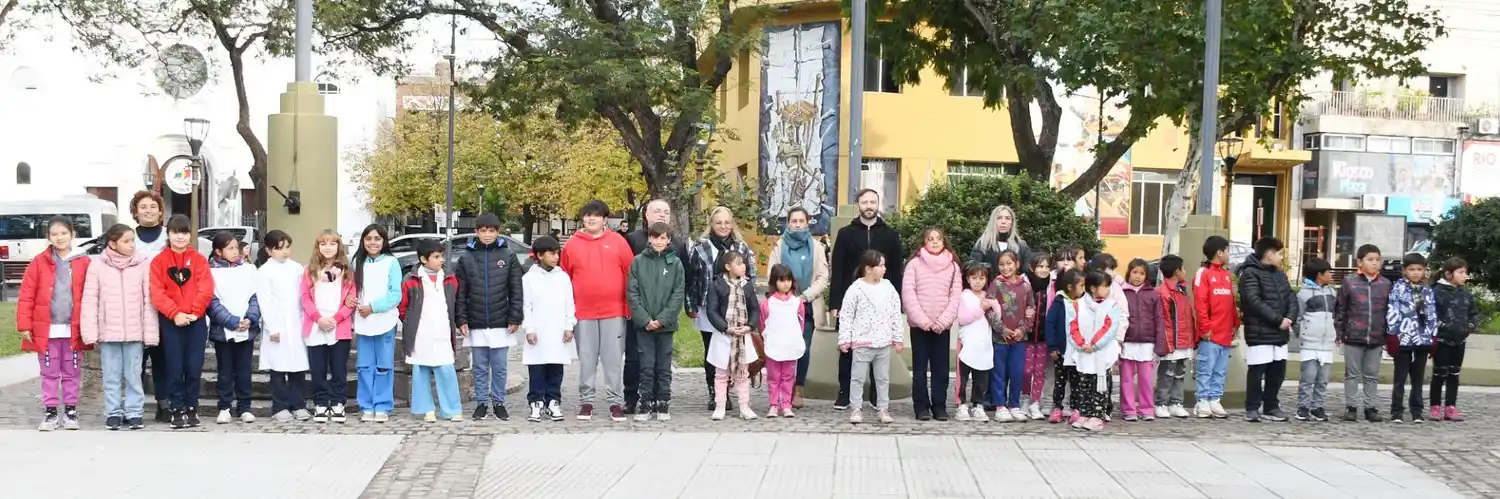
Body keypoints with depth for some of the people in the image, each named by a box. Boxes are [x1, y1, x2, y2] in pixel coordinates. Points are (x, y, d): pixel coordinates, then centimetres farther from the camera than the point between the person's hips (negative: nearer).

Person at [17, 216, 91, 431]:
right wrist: (25, 325, -6)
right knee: (49, 374, 9)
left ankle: (70, 411, 19)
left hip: (74, 330, 0)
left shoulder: (84, 263, 0)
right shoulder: (39, 262, 0)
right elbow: (27, 296, -1)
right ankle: (50, 413, 16)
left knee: (72, 373, 9)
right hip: (46, 329, 0)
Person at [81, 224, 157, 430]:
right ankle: (113, 412, 18)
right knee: (111, 376, 8)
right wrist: (91, 332, -7)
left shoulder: (144, 264, -2)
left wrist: (150, 332, -6)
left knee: (133, 375, 7)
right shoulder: (97, 264, -2)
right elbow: (90, 300, -1)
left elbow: (149, 301, -2)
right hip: (108, 331, 0)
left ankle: (134, 412, 15)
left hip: (135, 332, 0)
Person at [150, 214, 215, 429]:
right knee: (175, 369, 1)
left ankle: (191, 408, 14)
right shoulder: (159, 261, 3)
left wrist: (194, 312, -13)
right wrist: (175, 313, -15)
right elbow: (156, 293, -5)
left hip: (196, 321, 1)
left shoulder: (199, 259, 6)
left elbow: (206, 289, -2)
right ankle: (178, 410, 8)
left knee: (194, 368, 2)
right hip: (171, 322, -1)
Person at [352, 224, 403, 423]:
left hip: (385, 322, -3)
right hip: (362, 322, 3)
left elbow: (396, 295, -6)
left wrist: (373, 307, -12)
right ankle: (367, 407, 11)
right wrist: (355, 307, -8)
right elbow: (352, 291, 11)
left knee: (384, 367, 1)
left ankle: (382, 407, 7)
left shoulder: (391, 262, -2)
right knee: (364, 367, 5)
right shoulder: (357, 263, 10)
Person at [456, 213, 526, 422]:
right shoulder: (466, 257, 3)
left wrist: (515, 318, -6)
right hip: (476, 324, 1)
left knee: (500, 368, 6)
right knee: (480, 368, 8)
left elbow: (516, 290, 0)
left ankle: (499, 403, 17)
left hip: (501, 324, -1)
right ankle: (481, 403, 17)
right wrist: (462, 320, -4)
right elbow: (460, 293, 3)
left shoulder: (508, 256, 1)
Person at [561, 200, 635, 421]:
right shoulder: (572, 245, 6)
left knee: (614, 359, 2)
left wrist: (629, 306, -1)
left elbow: (630, 275, 3)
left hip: (614, 311, -1)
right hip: (583, 312, 1)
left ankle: (616, 402, 8)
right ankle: (586, 401, 15)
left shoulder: (618, 242, 4)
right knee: (586, 359, 7)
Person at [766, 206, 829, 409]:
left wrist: (805, 295, -11)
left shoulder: (816, 246, 6)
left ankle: (798, 391, 7)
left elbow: (823, 278, 0)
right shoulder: (779, 246, 7)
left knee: (804, 348, -2)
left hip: (808, 306, 0)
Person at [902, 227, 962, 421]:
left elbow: (956, 296, 2)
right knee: (920, 368, 3)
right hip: (919, 325, -2)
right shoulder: (915, 263, 0)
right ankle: (921, 407, 9)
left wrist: (943, 321, -10)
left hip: (942, 327, 2)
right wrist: (922, 320, -13)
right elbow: (908, 293, -6)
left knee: (941, 368, 5)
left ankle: (939, 406, 12)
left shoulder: (953, 266, 7)